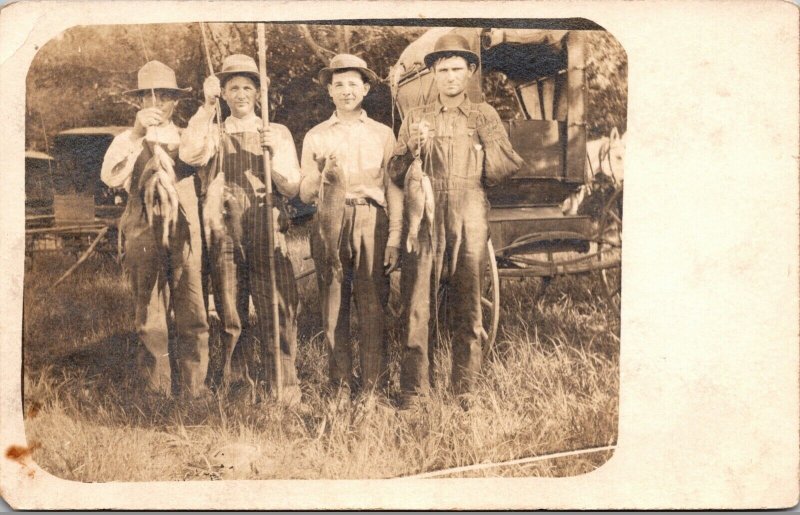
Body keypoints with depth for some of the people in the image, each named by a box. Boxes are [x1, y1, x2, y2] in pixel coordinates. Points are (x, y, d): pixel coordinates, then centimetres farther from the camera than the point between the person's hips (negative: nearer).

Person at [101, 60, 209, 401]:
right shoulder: (128, 141, 8)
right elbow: (111, 178, -14)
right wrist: (136, 134, -24)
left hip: (186, 237, 1)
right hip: (144, 238, -1)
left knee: (193, 318, -2)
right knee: (151, 322, 1)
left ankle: (193, 391, 5)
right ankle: (160, 393, 9)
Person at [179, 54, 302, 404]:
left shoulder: (277, 134, 14)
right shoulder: (213, 134, 13)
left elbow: (292, 189, 6)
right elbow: (189, 154, -11)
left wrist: (275, 155, -10)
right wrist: (207, 107, -14)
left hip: (268, 233, 0)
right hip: (225, 234, 1)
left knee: (278, 310, -6)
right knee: (229, 312, 4)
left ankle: (284, 386, 1)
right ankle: (227, 383, 13)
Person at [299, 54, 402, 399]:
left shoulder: (383, 134, 13)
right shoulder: (315, 137, 13)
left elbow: (394, 190, 9)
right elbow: (305, 195, 11)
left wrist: (395, 240, 0)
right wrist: (322, 173, -10)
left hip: (373, 223, 0)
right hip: (330, 224, 1)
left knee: (374, 307, -4)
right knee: (334, 308, -1)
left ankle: (375, 387, 2)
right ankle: (339, 388, 6)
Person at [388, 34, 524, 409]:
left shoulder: (484, 116, 15)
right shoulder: (415, 118, 16)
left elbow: (503, 171, 8)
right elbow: (395, 174, 10)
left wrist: (489, 137, -6)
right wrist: (413, 148, -8)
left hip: (470, 220, 0)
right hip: (424, 219, 0)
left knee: (468, 308, 1)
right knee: (416, 304, -6)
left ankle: (465, 392, 9)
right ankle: (413, 390, 0)